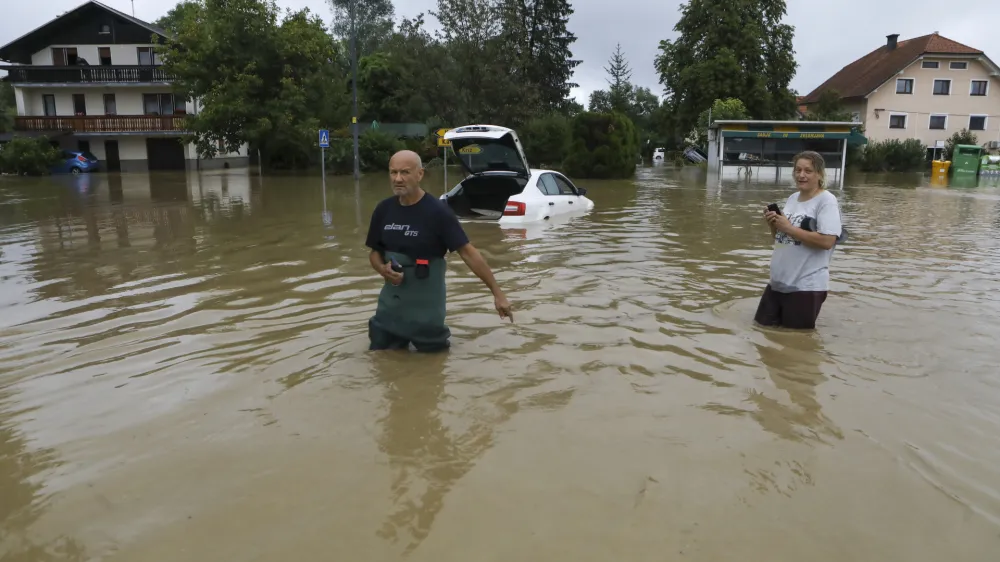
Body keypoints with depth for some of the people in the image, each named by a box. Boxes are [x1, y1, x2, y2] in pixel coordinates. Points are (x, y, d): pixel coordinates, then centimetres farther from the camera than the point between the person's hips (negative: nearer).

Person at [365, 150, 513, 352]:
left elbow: (468, 252, -17)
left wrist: (497, 292, -19)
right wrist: (383, 269, -13)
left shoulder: (437, 211, -16)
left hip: (426, 306, -5)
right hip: (390, 302, 5)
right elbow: (374, 252, 11)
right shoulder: (383, 209, 0)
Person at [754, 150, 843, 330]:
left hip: (806, 287, -8)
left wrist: (789, 228, -19)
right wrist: (774, 225, -4)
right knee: (763, 325, 16)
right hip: (778, 283, 8)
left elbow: (827, 241, -24)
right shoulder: (792, 198, 10)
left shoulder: (827, 201, -12)